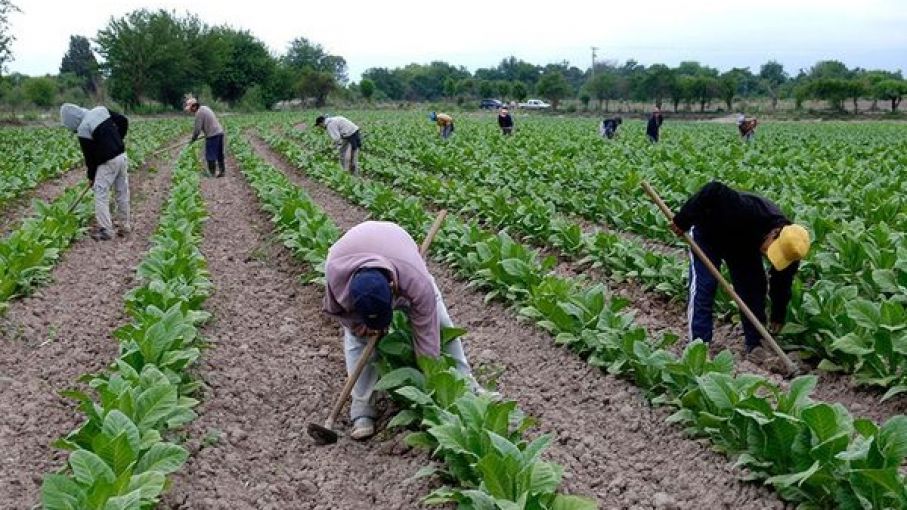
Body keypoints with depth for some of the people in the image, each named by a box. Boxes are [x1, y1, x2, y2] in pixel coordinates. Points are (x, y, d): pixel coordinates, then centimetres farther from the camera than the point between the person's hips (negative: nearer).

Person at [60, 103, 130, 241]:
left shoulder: (83, 130, -14)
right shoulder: (101, 110, 4)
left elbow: (89, 156, -7)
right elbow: (124, 121, 9)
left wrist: (91, 176, 6)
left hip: (108, 162, -8)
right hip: (122, 155, 8)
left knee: (101, 195, 0)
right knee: (122, 193, 13)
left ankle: (105, 230, -2)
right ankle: (124, 226, 22)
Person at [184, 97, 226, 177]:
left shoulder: (199, 113, -13)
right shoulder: (205, 108, 15)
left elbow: (197, 128, -12)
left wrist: (193, 139, 2)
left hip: (212, 135, -9)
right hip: (219, 132, 9)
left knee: (210, 156, 0)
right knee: (219, 155, 15)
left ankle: (212, 174, 4)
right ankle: (222, 171, 21)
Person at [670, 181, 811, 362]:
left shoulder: (787, 247, -23)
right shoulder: (750, 211, -45)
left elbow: (782, 284, -8)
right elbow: (713, 191, -44)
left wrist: (778, 318, -2)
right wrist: (682, 221, -39)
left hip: (743, 243, 5)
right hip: (708, 233, -5)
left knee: (754, 286, -3)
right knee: (703, 286, -15)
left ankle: (754, 345, 7)